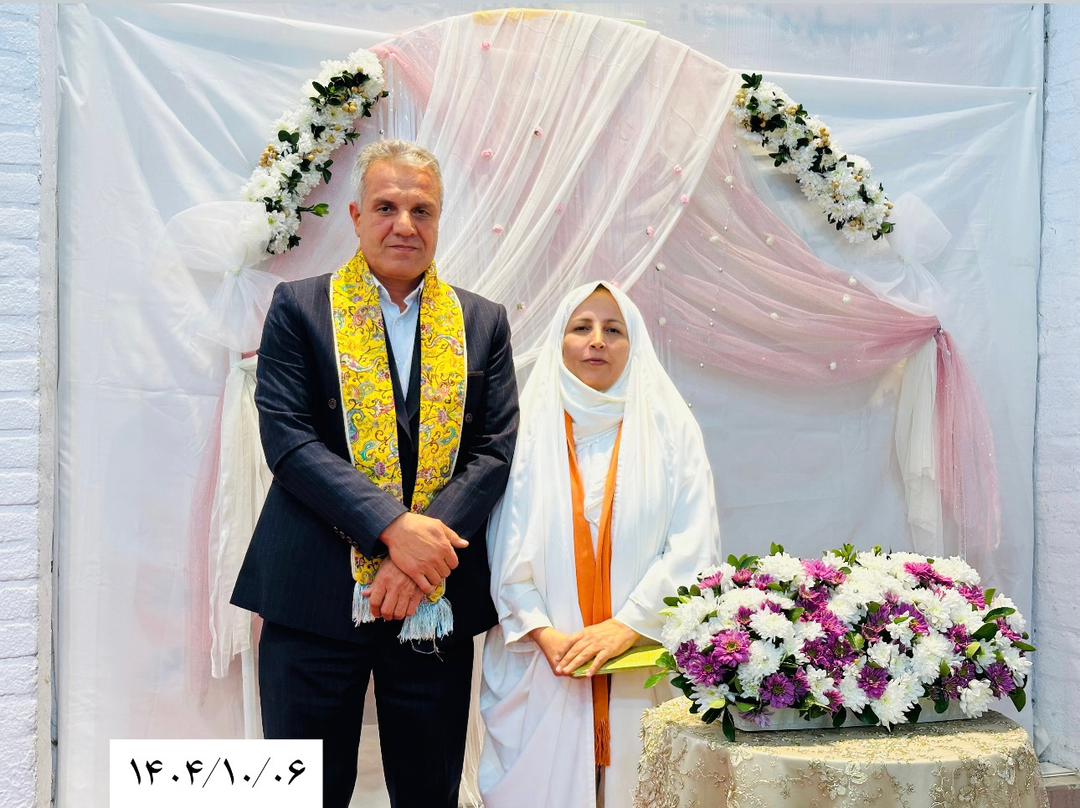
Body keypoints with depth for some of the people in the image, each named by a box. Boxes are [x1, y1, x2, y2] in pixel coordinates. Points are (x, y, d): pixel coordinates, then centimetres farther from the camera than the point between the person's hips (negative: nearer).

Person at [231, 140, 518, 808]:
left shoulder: (483, 323, 9)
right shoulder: (300, 308, 3)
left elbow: (495, 449, 1)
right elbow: (287, 436, -8)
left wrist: (420, 558, -13)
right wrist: (394, 527, -19)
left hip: (436, 602, 2)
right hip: (315, 597, -2)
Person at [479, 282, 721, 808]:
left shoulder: (669, 427, 6)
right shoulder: (528, 425, 6)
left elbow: (695, 546, -2)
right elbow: (504, 547, 0)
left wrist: (626, 626, -12)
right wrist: (543, 632, -13)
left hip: (644, 667, 0)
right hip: (540, 664, 0)